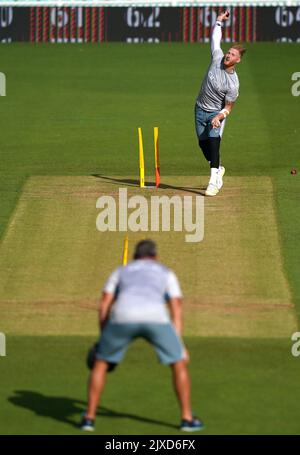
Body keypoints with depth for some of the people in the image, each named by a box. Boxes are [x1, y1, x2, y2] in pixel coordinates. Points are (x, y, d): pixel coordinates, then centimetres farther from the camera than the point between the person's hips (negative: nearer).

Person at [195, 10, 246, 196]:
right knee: (203, 144, 10)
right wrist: (219, 21, 5)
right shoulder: (218, 58, -10)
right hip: (200, 109, 5)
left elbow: (228, 107, -15)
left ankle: (214, 183, -24)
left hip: (217, 113, -5)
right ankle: (218, 170, 35)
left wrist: (219, 117, -31)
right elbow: (215, 39, 6)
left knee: (213, 143, -21)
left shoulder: (233, 83, -21)